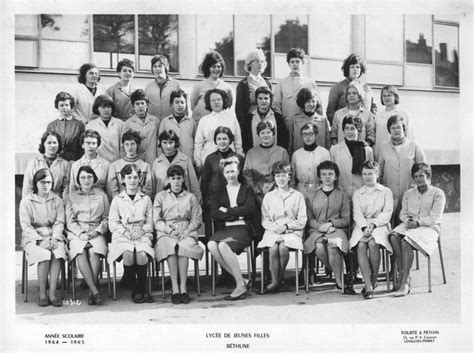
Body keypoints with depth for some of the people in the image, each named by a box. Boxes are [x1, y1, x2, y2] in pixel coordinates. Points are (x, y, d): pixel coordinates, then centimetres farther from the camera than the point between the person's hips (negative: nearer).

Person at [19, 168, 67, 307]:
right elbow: (25, 225, -4)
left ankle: (52, 293, -26)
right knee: (44, 254, -31)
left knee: (58, 253, -29)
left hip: (53, 235, 2)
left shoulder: (57, 200, 10)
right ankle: (42, 294, -20)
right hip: (33, 237, -2)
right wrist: (40, 240, -17)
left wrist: (54, 238, -14)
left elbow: (59, 222, 4)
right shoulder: (26, 201, 2)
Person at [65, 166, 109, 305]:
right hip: (77, 233, 0)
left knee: (94, 252, -32)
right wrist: (81, 233, -10)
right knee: (81, 252, -32)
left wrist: (97, 231, -6)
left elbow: (106, 219, 12)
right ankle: (95, 291, -36)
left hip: (96, 232, 0)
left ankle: (91, 293, -30)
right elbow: (70, 221, 7)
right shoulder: (71, 197, 15)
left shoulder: (102, 195, 16)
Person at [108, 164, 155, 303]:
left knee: (142, 254, -32)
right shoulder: (117, 200, 14)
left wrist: (141, 231, -8)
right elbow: (112, 223, 6)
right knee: (128, 254, -33)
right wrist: (125, 232, -10)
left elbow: (149, 222, 12)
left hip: (142, 235, 1)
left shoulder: (146, 199, 17)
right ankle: (134, 290, -17)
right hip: (122, 236, 0)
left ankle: (143, 289, -13)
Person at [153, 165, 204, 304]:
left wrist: (186, 232, -9)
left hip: (186, 233, 0)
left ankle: (183, 288, -34)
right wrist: (170, 230, -9)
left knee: (183, 246, -35)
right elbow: (156, 221, 8)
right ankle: (175, 289, -35)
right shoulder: (160, 196, 19)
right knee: (170, 246, -35)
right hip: (166, 233, 0)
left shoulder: (191, 197, 20)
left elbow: (196, 220, 10)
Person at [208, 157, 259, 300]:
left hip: (243, 229, -3)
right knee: (211, 245, -30)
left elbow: (249, 209, -1)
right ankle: (243, 281, -24)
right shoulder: (219, 192, 21)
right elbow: (215, 214, 6)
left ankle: (241, 286, -24)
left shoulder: (247, 189, 16)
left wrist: (227, 211, 0)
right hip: (224, 229, 3)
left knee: (223, 245, -33)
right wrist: (237, 214, -3)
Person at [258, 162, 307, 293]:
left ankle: (280, 277, -11)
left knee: (283, 247, -32)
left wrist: (286, 226, -10)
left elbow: (302, 220, 4)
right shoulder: (268, 196, 16)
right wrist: (275, 227, -10)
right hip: (273, 231, 1)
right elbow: (265, 220, 9)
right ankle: (275, 281, -23)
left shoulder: (298, 196, 10)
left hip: (292, 232, -1)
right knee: (273, 248, -31)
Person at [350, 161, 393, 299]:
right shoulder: (357, 193, 19)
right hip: (361, 226, 1)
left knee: (373, 243, -34)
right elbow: (357, 214, 5)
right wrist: (365, 226, -15)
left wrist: (373, 224, -15)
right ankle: (368, 286, -35)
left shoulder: (386, 192, 14)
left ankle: (374, 279, -15)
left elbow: (387, 213, 1)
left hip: (380, 225, -1)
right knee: (361, 245, -31)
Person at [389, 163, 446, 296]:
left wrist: (418, 222, -17)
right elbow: (403, 213, 16)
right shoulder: (408, 193, 22)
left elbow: (434, 218, -5)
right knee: (394, 237, -31)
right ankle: (404, 276, -32)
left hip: (429, 228, -5)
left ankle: (404, 282, -35)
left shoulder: (438, 194, 5)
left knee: (406, 241, -35)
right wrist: (407, 220, -7)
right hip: (408, 225, 5)